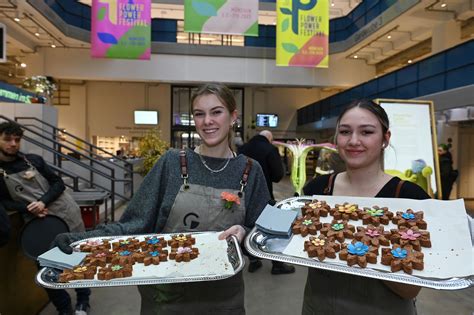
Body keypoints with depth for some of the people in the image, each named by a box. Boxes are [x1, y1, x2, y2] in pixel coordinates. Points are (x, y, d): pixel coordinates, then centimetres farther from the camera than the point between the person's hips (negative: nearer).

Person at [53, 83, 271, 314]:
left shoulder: (250, 172, -4)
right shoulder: (172, 162, -7)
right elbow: (136, 223, -7)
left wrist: (243, 233, -20)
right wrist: (84, 239, -20)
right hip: (165, 292, 0)